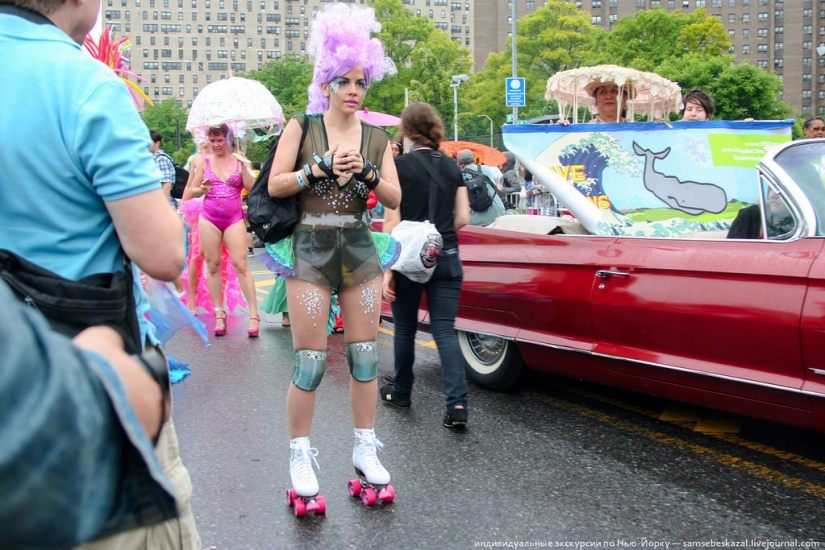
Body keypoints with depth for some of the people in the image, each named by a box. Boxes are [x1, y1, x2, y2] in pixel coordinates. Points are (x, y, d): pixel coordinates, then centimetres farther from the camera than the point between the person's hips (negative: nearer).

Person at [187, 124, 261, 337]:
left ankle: (254, 314, -6)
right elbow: (193, 191, 10)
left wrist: (244, 167, -15)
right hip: (209, 218, 2)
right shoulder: (205, 162, 7)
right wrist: (202, 189, -12)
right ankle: (219, 313, 14)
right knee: (213, 265, 4)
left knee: (241, 264, -8)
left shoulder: (239, 161, 4)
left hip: (234, 218, -2)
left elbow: (251, 188, -3)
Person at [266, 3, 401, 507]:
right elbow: (275, 185, -5)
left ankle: (366, 450, 19)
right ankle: (300, 455, 12)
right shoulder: (302, 127, 0)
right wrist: (320, 167, -15)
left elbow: (395, 198, 2)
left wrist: (365, 171, -13)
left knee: (365, 355, 6)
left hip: (360, 250, 3)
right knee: (311, 360, -2)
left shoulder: (376, 138, 8)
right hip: (311, 251, -3)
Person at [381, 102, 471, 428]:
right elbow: (462, 219, 5)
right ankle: (457, 403, -11)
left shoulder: (399, 166, -8)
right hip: (446, 258, 3)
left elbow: (392, 222, -11)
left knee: (405, 328, 14)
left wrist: (387, 269, -10)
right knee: (445, 330, 2)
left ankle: (401, 392, 30)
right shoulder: (452, 167, 6)